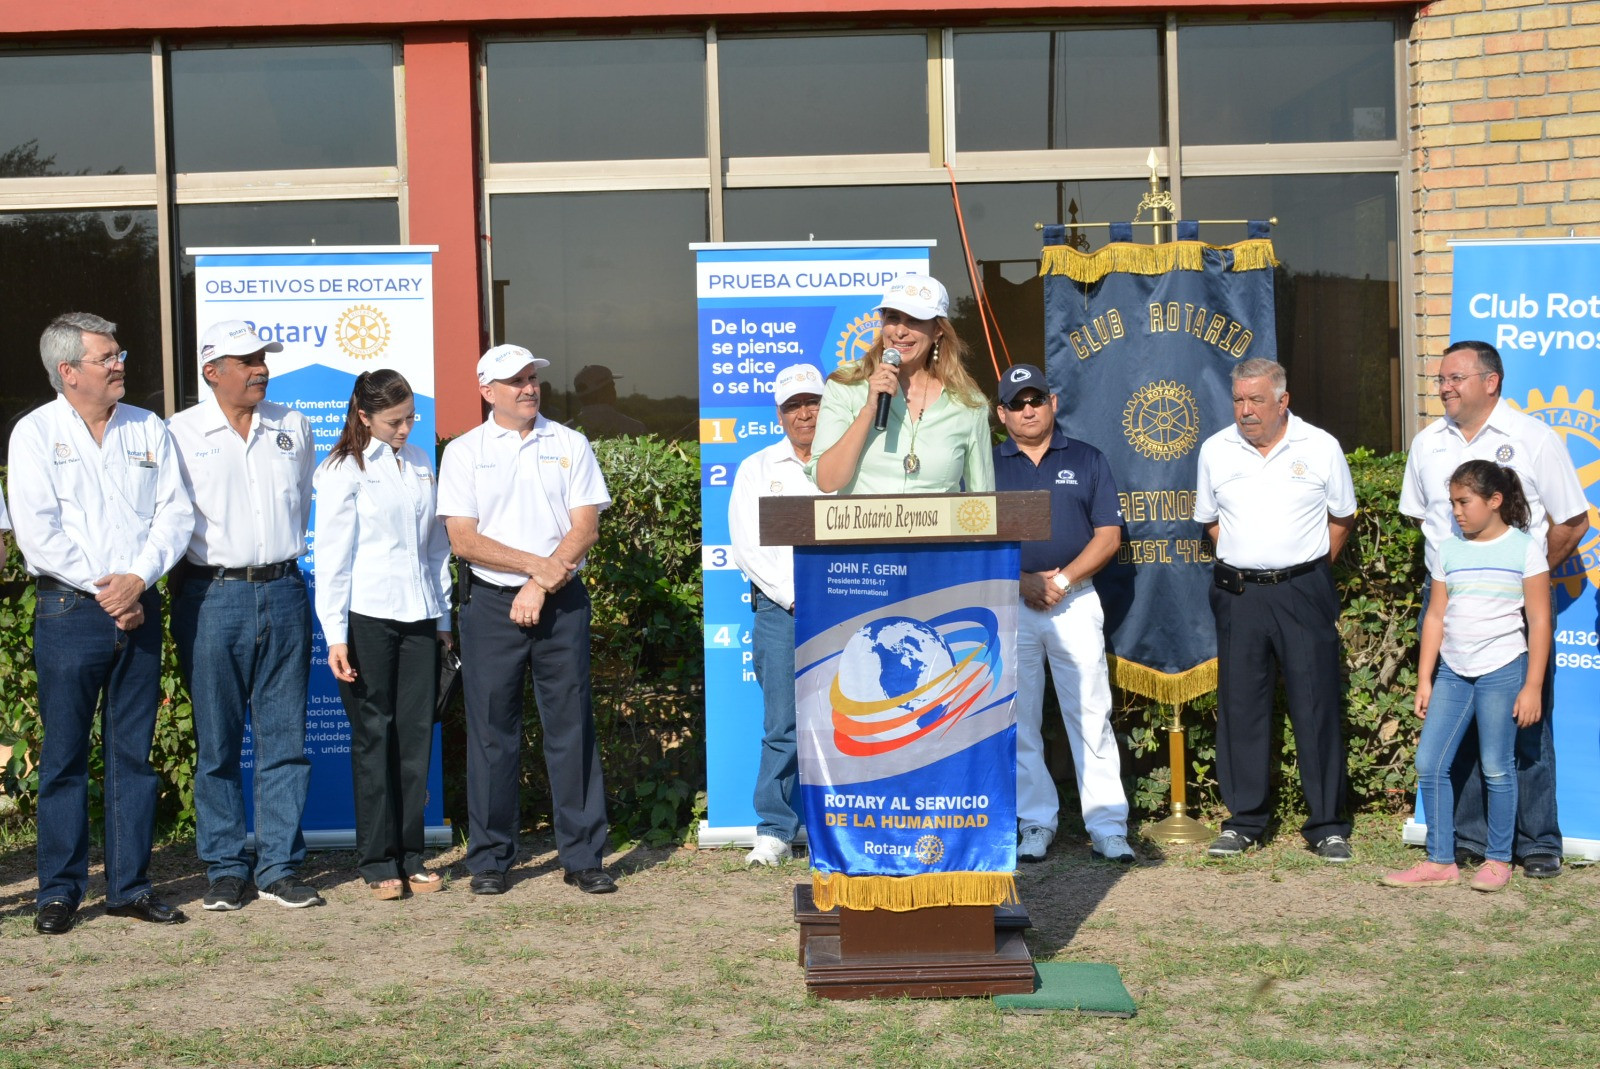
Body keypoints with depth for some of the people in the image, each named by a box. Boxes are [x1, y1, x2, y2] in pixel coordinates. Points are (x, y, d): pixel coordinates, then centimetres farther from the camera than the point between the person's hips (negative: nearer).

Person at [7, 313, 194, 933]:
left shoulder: (149, 429, 11)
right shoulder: (35, 432, 1)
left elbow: (176, 513, 4)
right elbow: (36, 529, -8)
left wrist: (138, 578, -11)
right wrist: (101, 588, -12)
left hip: (139, 608, 3)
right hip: (69, 611, -3)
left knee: (134, 752, 6)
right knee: (64, 755, 0)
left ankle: (130, 886, 14)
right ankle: (60, 892, 9)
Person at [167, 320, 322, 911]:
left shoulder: (293, 427, 10)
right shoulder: (181, 433, 0)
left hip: (284, 591, 3)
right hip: (213, 596, -3)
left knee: (285, 738, 3)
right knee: (217, 743, 2)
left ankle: (279, 866, 10)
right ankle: (226, 868, 12)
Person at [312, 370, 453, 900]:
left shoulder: (421, 465, 14)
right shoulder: (344, 470, -1)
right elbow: (332, 555, -4)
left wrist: (444, 618, 15)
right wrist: (336, 635, -10)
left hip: (419, 618, 5)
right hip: (368, 618, -5)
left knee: (416, 734, 4)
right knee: (374, 736, -1)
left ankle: (409, 856, 12)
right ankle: (378, 863, 6)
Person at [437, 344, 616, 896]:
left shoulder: (569, 445, 8)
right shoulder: (463, 452, 5)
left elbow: (586, 526, 1)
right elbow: (463, 539, -3)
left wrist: (541, 588, -9)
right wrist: (536, 564, -11)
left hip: (562, 603, 1)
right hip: (492, 603, -1)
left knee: (572, 726, 1)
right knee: (492, 731, 2)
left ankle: (582, 856, 8)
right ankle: (489, 859, 11)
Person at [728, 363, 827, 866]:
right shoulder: (758, 468, 14)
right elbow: (748, 545, 4)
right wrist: (796, 596, -7)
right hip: (781, 609, 0)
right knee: (783, 724, -4)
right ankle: (775, 832, 2)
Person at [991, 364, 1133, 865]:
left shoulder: (1087, 460, 9)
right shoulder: (987, 465, 9)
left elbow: (1108, 535, 4)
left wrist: (1062, 580, -9)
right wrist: (1021, 581, -10)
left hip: (1076, 601, -1)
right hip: (1008, 603, 1)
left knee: (1092, 715, -3)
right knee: (1019, 721, 3)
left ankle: (1108, 827, 0)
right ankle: (1036, 824, 11)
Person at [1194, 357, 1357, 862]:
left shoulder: (1321, 448, 0)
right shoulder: (1215, 451, 6)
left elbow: (1341, 517, 10)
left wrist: (1313, 570, 6)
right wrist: (1243, 562, 9)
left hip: (1304, 590, -2)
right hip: (1239, 593, 2)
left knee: (1316, 707, -1)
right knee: (1240, 707, 5)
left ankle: (1328, 825, 7)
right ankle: (1244, 821, 15)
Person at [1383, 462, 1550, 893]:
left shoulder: (1524, 549, -3)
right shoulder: (1450, 551, 9)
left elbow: (1539, 621, -3)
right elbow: (1435, 617, 11)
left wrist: (1533, 687, -7)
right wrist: (1424, 680, 8)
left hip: (1502, 671, -5)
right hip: (1452, 671, 5)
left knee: (1497, 768, 0)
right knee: (1429, 763, 0)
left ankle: (1498, 859, 14)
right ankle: (1440, 861, 8)